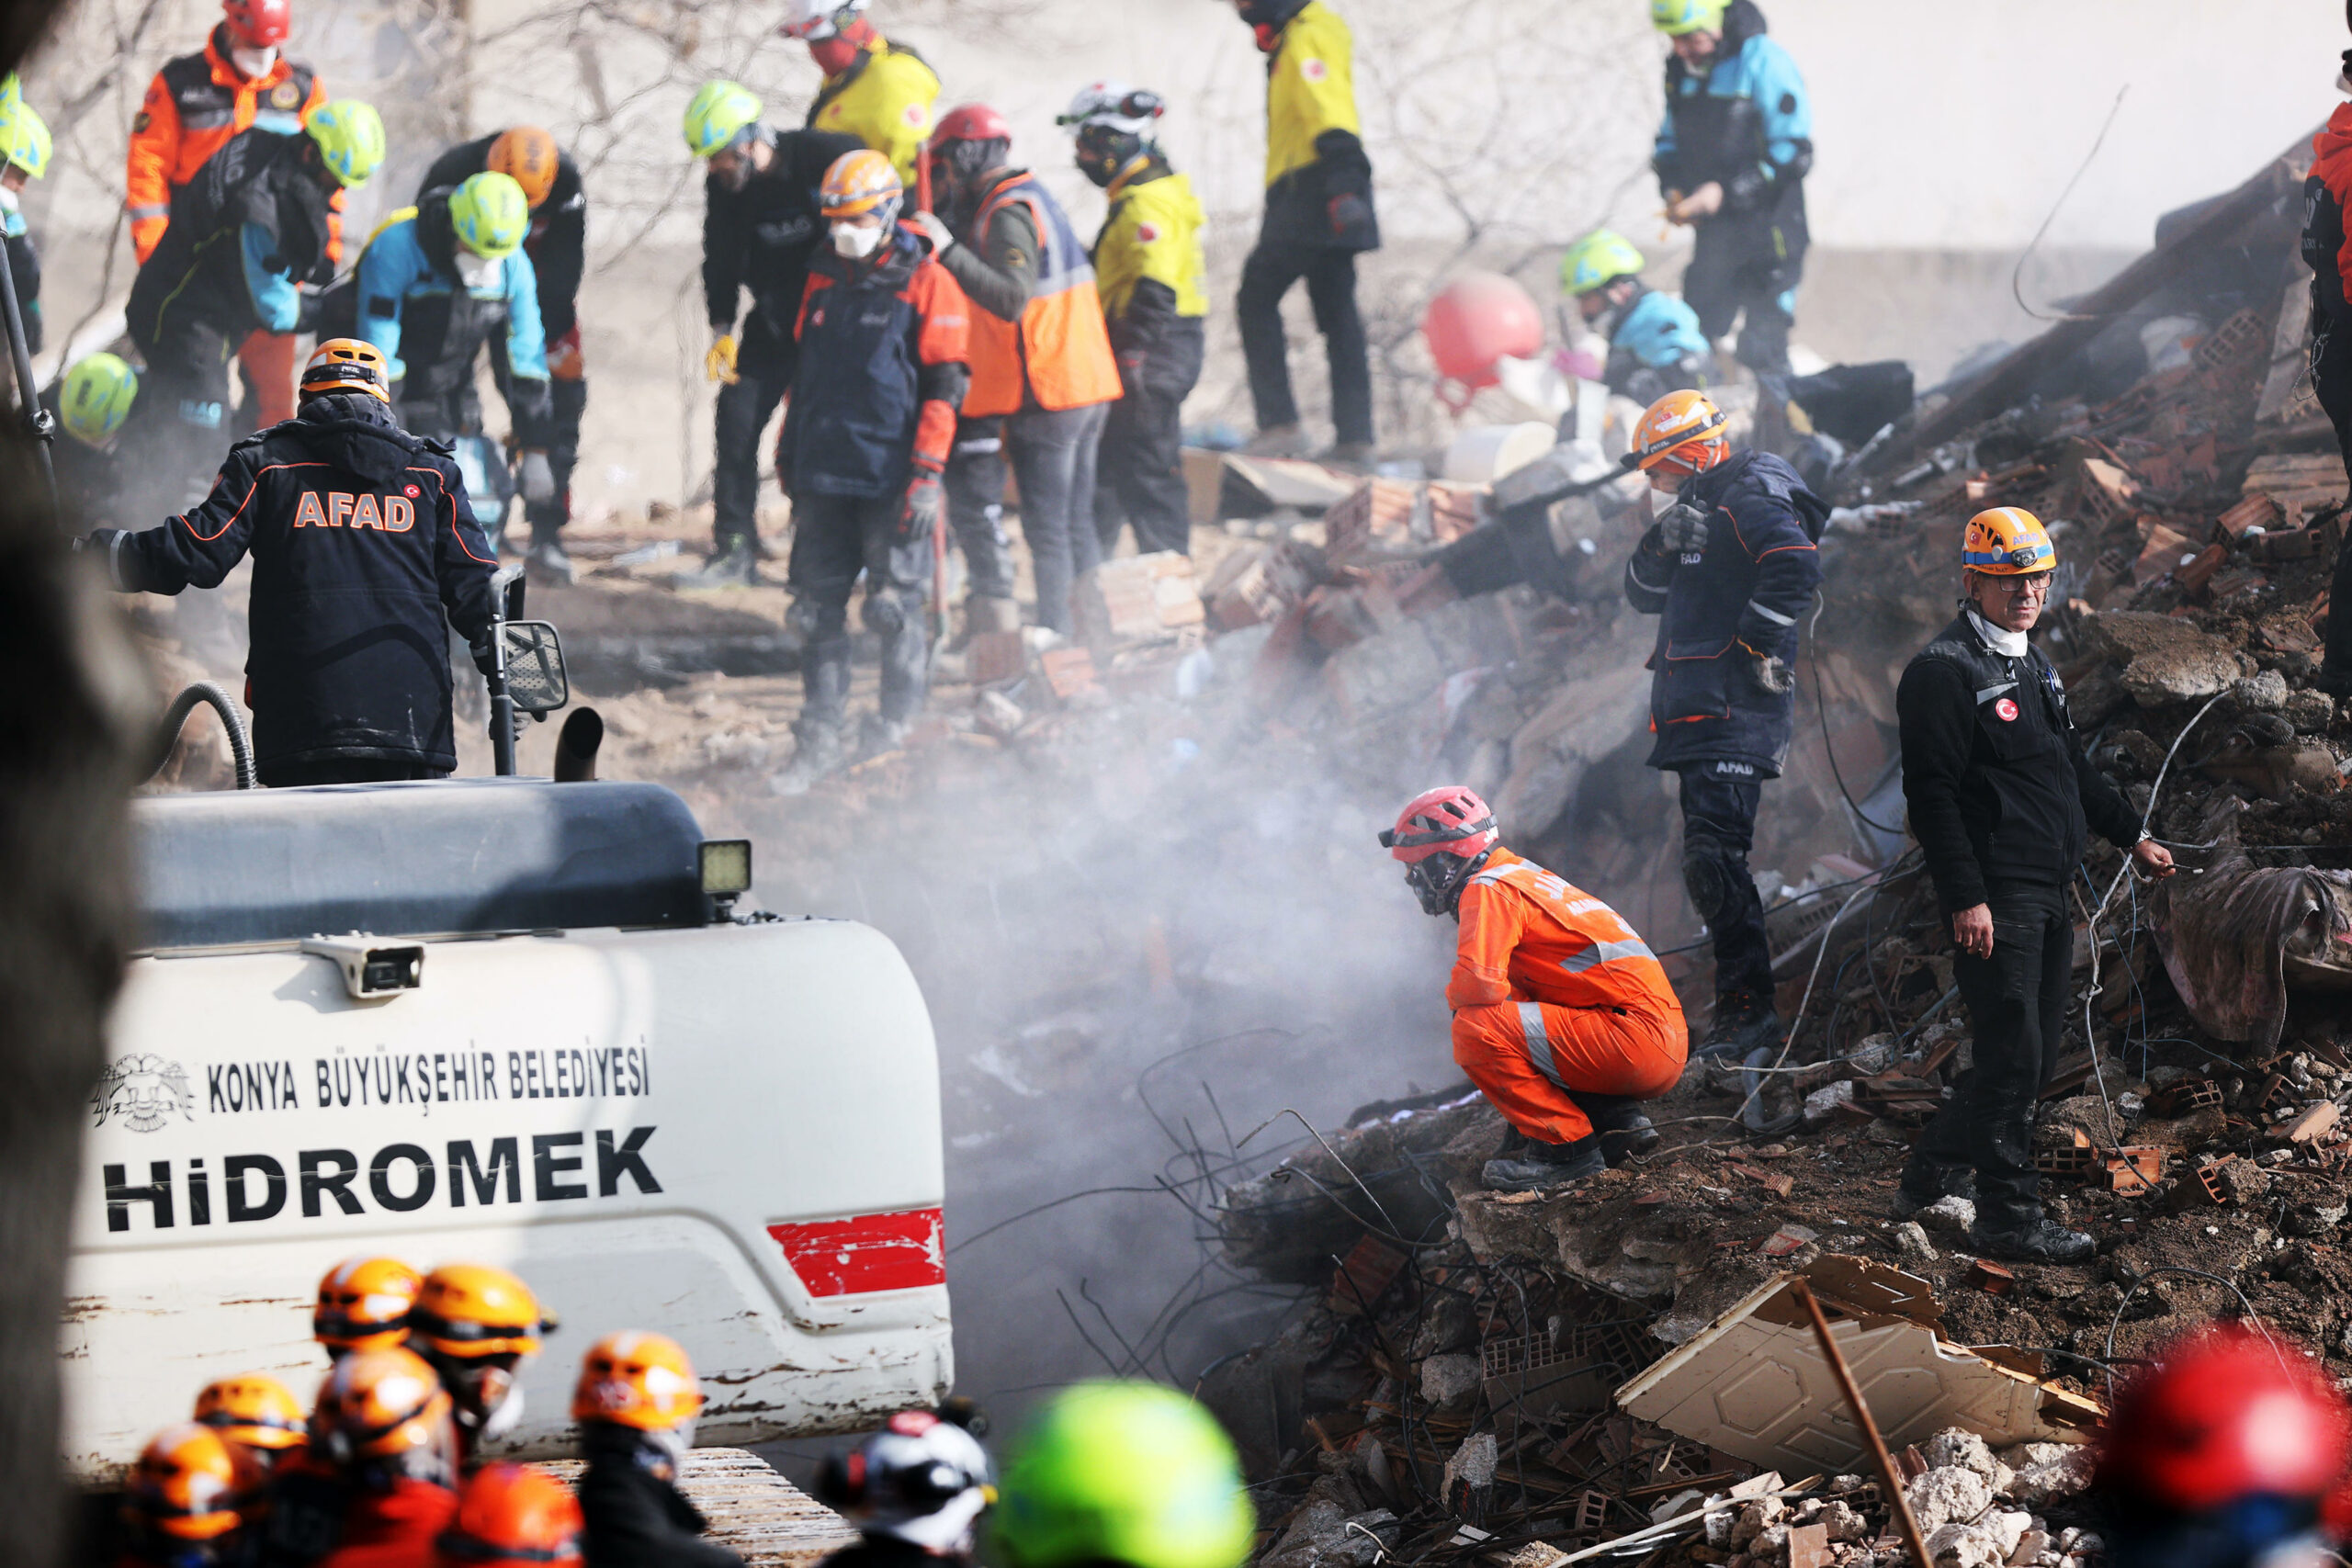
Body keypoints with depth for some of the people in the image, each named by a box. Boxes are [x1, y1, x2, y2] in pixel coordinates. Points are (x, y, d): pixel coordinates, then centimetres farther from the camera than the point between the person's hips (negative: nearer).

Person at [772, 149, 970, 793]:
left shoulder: (927, 285, -5)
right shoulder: (822, 280, 13)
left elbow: (943, 387, -8)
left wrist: (928, 473, -14)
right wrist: (789, 453, 22)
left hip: (890, 481, -5)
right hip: (823, 475, 5)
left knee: (895, 611, 1)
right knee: (818, 609, 5)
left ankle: (896, 732, 12)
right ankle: (820, 738, 10)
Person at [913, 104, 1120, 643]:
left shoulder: (1008, 213, -14)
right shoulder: (1031, 196, 16)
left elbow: (1012, 298, -28)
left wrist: (949, 249, -28)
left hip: (1045, 395, -10)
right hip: (1087, 386, 10)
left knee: (1047, 528, -5)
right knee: (1076, 523, 14)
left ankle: (1056, 636, -4)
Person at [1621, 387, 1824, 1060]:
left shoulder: (1749, 498, -7)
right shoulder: (1700, 509, 23)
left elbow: (1795, 565, -24)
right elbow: (1645, 594, 21)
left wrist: (1754, 646, -20)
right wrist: (1662, 545, 2)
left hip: (1734, 707, -11)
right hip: (1701, 709, 11)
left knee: (1713, 854, -18)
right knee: (1709, 859, 11)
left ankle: (1747, 1005, -20)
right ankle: (1742, 1004, 15)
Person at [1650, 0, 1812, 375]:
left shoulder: (1764, 60, -12)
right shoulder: (1680, 70, 9)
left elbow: (1793, 154, -15)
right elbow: (1669, 142, 23)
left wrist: (1725, 192, -19)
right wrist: (1672, 189, 2)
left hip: (1767, 240, -6)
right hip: (1713, 237, 6)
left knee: (1761, 353, -8)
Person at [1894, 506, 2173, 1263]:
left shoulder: (2032, 667, 19)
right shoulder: (1944, 673, -11)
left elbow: (2072, 767, 31)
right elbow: (1932, 795, -17)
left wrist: (2131, 835, 32)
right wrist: (1965, 899, -22)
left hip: (2048, 893, 10)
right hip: (1995, 900, -10)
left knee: (2034, 1053, 12)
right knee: (2013, 1055, -8)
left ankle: (1930, 1174, 23)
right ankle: (2009, 1216, -1)